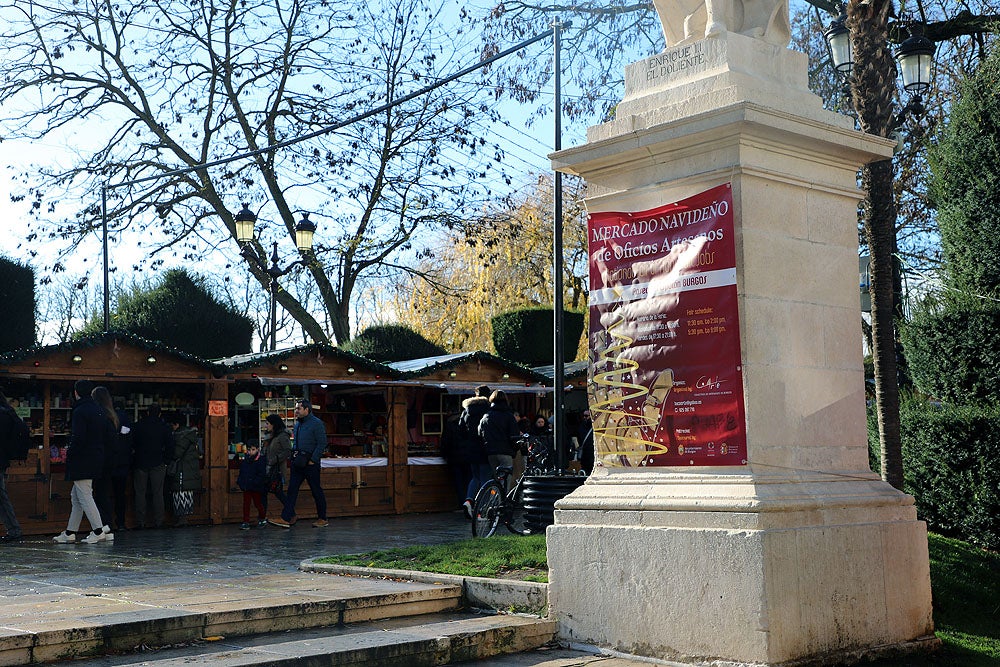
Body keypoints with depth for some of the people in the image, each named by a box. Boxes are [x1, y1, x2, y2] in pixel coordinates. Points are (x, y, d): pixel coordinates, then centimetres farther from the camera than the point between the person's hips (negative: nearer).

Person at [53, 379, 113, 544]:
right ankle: (70, 533, 21)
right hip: (96, 459, 9)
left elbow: (78, 438, -22)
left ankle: (99, 531, -5)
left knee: (85, 497, -4)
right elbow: (105, 435, 14)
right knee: (76, 496, 16)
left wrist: (69, 452, -8)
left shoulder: (79, 411, -15)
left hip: (82, 461, -9)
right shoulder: (99, 410, 11)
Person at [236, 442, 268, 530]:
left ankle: (263, 518, 31)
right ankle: (246, 522, 7)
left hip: (257, 487, -5)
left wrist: (255, 482, -22)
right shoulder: (244, 462, 7)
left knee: (257, 503, 8)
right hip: (246, 487, 5)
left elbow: (262, 475, -14)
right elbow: (241, 474, 16)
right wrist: (239, 481, 1)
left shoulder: (261, 461, -11)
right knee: (246, 504, 3)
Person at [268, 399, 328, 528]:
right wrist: (293, 455, 8)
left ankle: (323, 519, 11)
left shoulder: (316, 423, -9)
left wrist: (313, 460, -17)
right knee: (292, 489, 0)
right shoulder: (298, 424, 15)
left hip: (311, 463, -7)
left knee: (316, 491, 1)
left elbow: (322, 444, -13)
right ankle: (286, 518, -3)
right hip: (298, 463, 7)